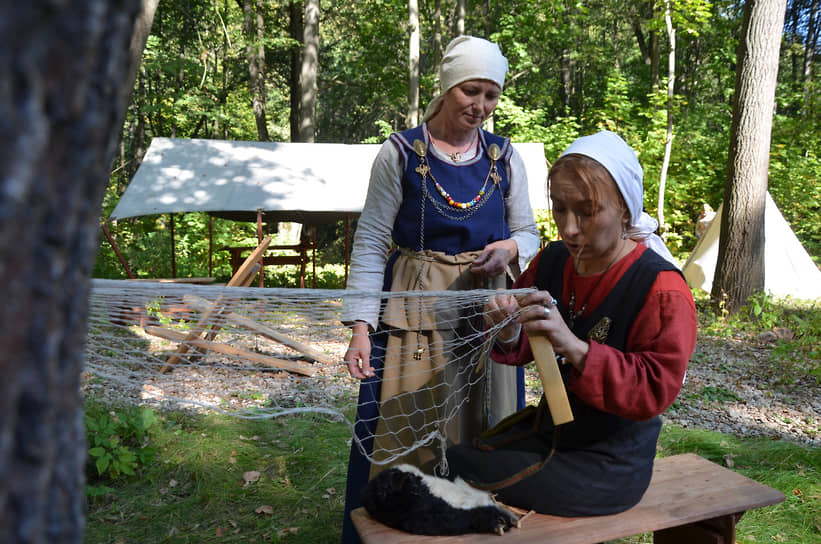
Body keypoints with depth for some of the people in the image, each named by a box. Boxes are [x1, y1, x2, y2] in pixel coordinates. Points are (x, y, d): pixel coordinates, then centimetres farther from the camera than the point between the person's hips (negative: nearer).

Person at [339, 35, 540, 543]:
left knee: (486, 434, 12)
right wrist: (361, 326, -15)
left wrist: (510, 248, -14)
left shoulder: (505, 157, 5)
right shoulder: (400, 153, -5)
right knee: (406, 436, 4)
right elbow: (370, 243, -6)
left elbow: (529, 234, 11)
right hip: (415, 309, -3)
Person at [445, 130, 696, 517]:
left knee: (470, 474, -14)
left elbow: (655, 390, -24)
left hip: (610, 462, -6)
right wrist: (510, 333, -21)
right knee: (454, 459, -3)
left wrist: (575, 347, -37)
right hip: (550, 427, 6)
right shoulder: (554, 259, -2)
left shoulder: (662, 289, -20)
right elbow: (526, 349, 5)